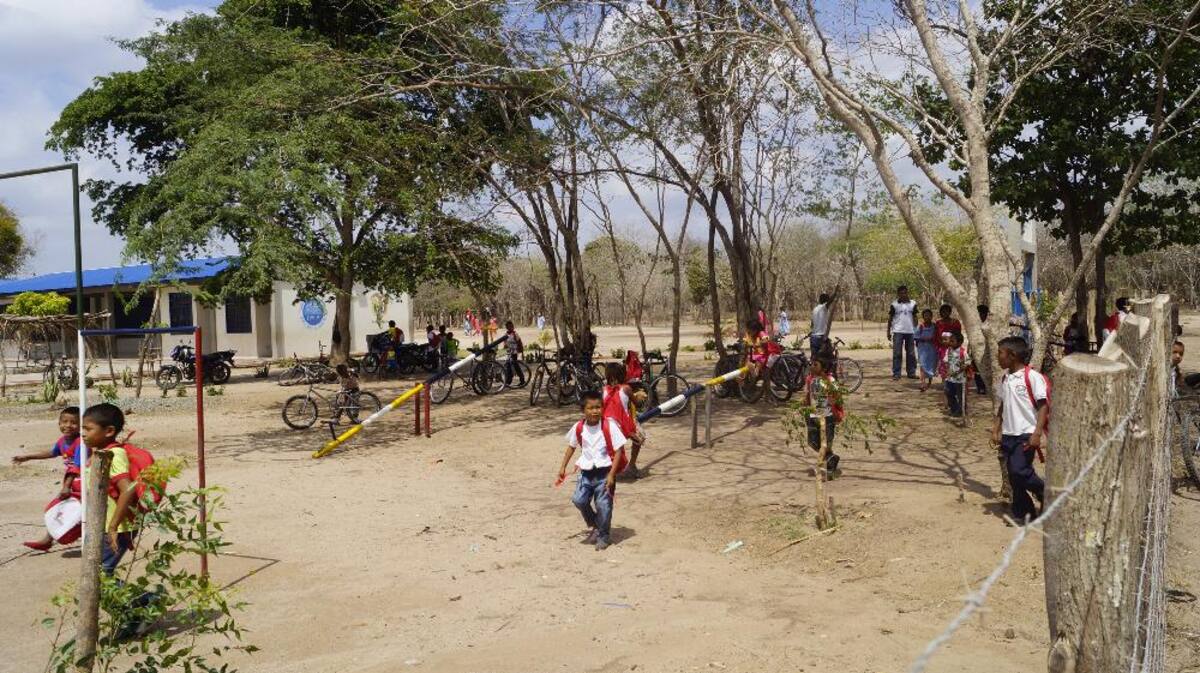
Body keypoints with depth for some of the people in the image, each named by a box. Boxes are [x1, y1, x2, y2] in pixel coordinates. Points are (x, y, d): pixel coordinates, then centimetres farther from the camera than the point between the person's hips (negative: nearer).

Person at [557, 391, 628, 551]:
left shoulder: (609, 426, -14)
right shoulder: (578, 428, -3)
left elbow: (618, 450, -12)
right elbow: (571, 447, 14)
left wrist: (611, 475, -15)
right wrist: (563, 467, 10)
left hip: (604, 472, -4)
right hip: (586, 472, 4)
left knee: (603, 505, -3)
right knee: (579, 500, -6)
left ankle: (604, 537, 18)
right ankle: (595, 527, 19)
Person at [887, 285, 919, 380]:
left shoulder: (913, 304, 6)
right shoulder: (894, 304, 1)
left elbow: (915, 318, 10)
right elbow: (890, 318, 5)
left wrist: (916, 331, 4)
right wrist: (888, 331, 1)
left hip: (910, 331, 2)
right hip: (898, 332, -2)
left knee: (911, 353, 6)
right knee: (897, 353, -2)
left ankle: (911, 373, 14)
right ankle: (896, 374, 1)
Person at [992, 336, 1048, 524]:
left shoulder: (1032, 376, -12)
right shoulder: (1005, 378, 10)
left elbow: (1044, 405, -13)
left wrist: (1037, 433, -19)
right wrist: (996, 429, 13)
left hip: (1026, 434, -7)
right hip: (1008, 435, 7)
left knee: (1020, 471, -15)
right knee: (1014, 475, 7)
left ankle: (1046, 493, 11)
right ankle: (1023, 513, 18)